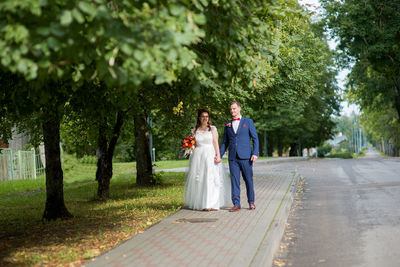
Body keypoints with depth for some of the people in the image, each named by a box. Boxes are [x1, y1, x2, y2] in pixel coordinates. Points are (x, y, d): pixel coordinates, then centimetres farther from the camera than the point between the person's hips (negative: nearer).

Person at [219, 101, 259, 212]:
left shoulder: (248, 122, 6)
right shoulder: (227, 125, 14)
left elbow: (255, 139, 2)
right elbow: (225, 142, 16)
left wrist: (255, 153, -10)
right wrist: (219, 155, 4)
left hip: (246, 157, -2)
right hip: (233, 157, 2)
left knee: (248, 180, 3)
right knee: (234, 181, -2)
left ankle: (251, 202, 16)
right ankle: (236, 204, 0)